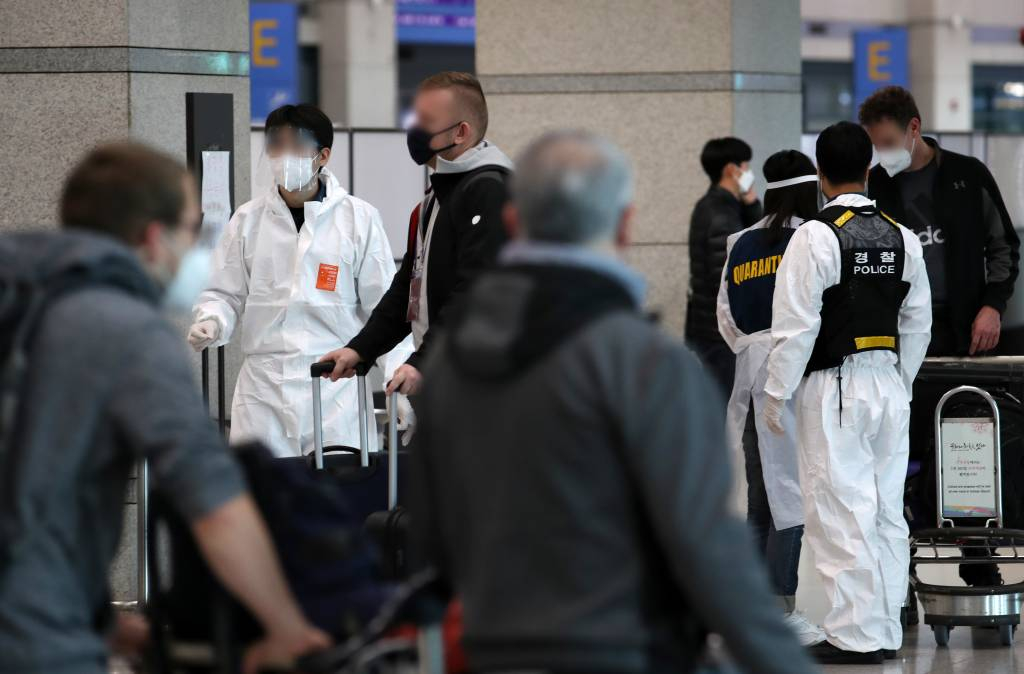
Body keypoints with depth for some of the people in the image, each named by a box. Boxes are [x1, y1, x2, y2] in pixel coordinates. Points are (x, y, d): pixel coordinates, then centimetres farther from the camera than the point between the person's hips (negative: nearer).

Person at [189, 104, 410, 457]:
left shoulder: (359, 219, 2)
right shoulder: (248, 219, 7)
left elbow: (384, 309, 4)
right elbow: (225, 294, 12)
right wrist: (211, 321, -10)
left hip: (336, 392, -1)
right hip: (264, 391, 1)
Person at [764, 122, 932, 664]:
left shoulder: (815, 237, -13)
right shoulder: (902, 239, 5)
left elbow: (795, 327, -14)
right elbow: (918, 323, 11)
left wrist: (776, 395, -5)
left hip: (833, 390, -6)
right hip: (889, 386, 6)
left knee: (841, 512, -3)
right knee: (888, 511, 10)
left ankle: (855, 634, -3)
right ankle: (886, 631, 15)